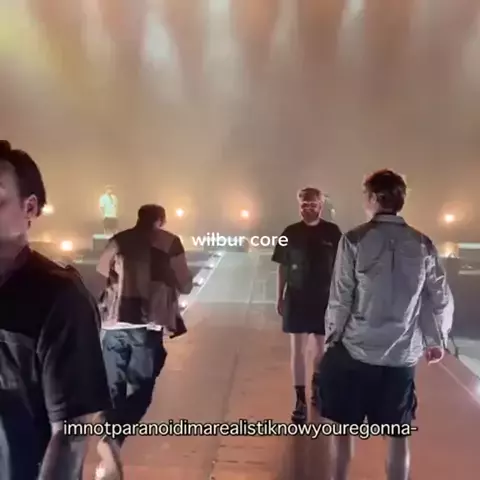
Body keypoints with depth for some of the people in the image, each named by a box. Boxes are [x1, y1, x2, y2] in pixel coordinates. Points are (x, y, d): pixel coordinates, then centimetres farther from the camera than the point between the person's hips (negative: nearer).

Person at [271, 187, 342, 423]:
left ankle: (318, 386, 37)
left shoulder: (332, 232, -3)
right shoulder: (291, 233, -2)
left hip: (325, 298, 1)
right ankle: (300, 400, 6)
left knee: (323, 347, 14)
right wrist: (279, 297, 2)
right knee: (298, 349, 0)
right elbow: (283, 268, 3)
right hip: (297, 299, -1)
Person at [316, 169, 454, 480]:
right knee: (399, 435, 13)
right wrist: (436, 340, 18)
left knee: (344, 427, 14)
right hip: (403, 354, 3)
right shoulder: (423, 244, 1)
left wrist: (333, 335, 3)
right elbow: (441, 299, 5)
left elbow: (341, 296, -9)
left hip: (356, 349, -2)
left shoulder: (355, 240, -9)